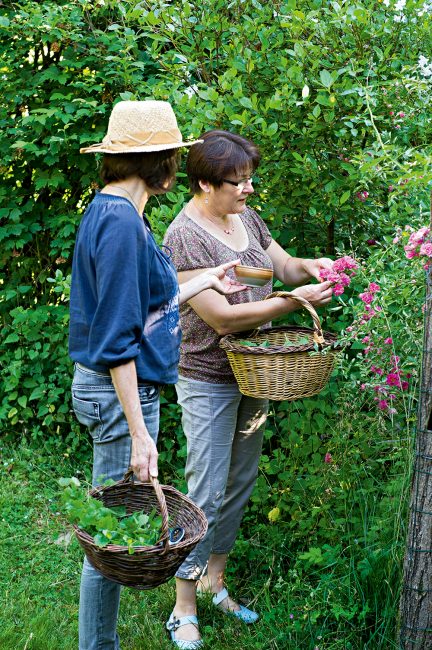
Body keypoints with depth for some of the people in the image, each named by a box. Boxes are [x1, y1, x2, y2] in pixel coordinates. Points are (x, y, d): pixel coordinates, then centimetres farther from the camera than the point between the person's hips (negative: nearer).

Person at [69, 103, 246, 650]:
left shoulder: (110, 211, 10)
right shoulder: (122, 220, -20)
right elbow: (115, 338, -23)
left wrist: (206, 282, 24)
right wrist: (138, 432, -22)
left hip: (116, 387, 10)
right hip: (121, 393, -10)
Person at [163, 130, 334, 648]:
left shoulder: (245, 217, 4)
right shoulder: (185, 235, -20)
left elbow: (284, 265, 15)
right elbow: (222, 317, -24)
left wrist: (312, 266, -8)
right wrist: (295, 300, -24)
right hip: (208, 380, -8)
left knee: (241, 481, 16)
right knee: (207, 493, -3)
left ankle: (214, 579, 33)